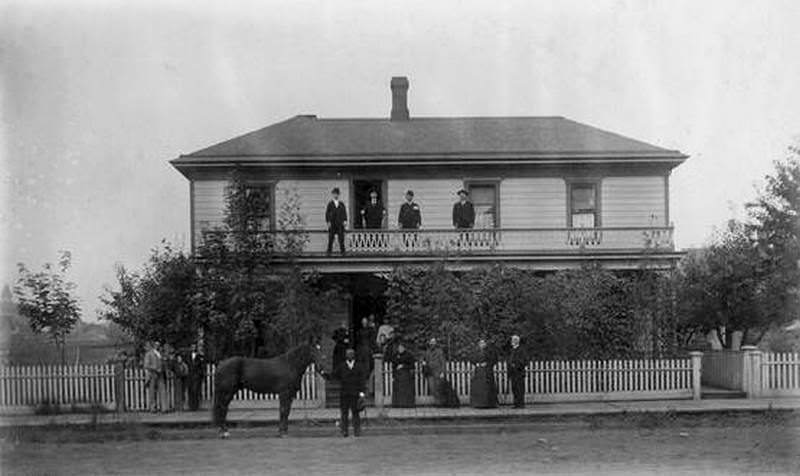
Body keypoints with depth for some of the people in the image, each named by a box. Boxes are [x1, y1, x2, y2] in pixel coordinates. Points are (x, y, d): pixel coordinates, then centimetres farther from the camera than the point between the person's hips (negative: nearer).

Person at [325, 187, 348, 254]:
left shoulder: (341, 204, 11)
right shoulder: (330, 204, 5)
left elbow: (344, 212, 9)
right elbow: (327, 213, 3)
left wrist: (345, 220, -3)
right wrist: (328, 221, -6)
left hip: (340, 224, 2)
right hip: (332, 223, -2)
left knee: (341, 238, -2)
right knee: (331, 238, 0)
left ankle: (342, 251, 2)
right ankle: (329, 251, 5)